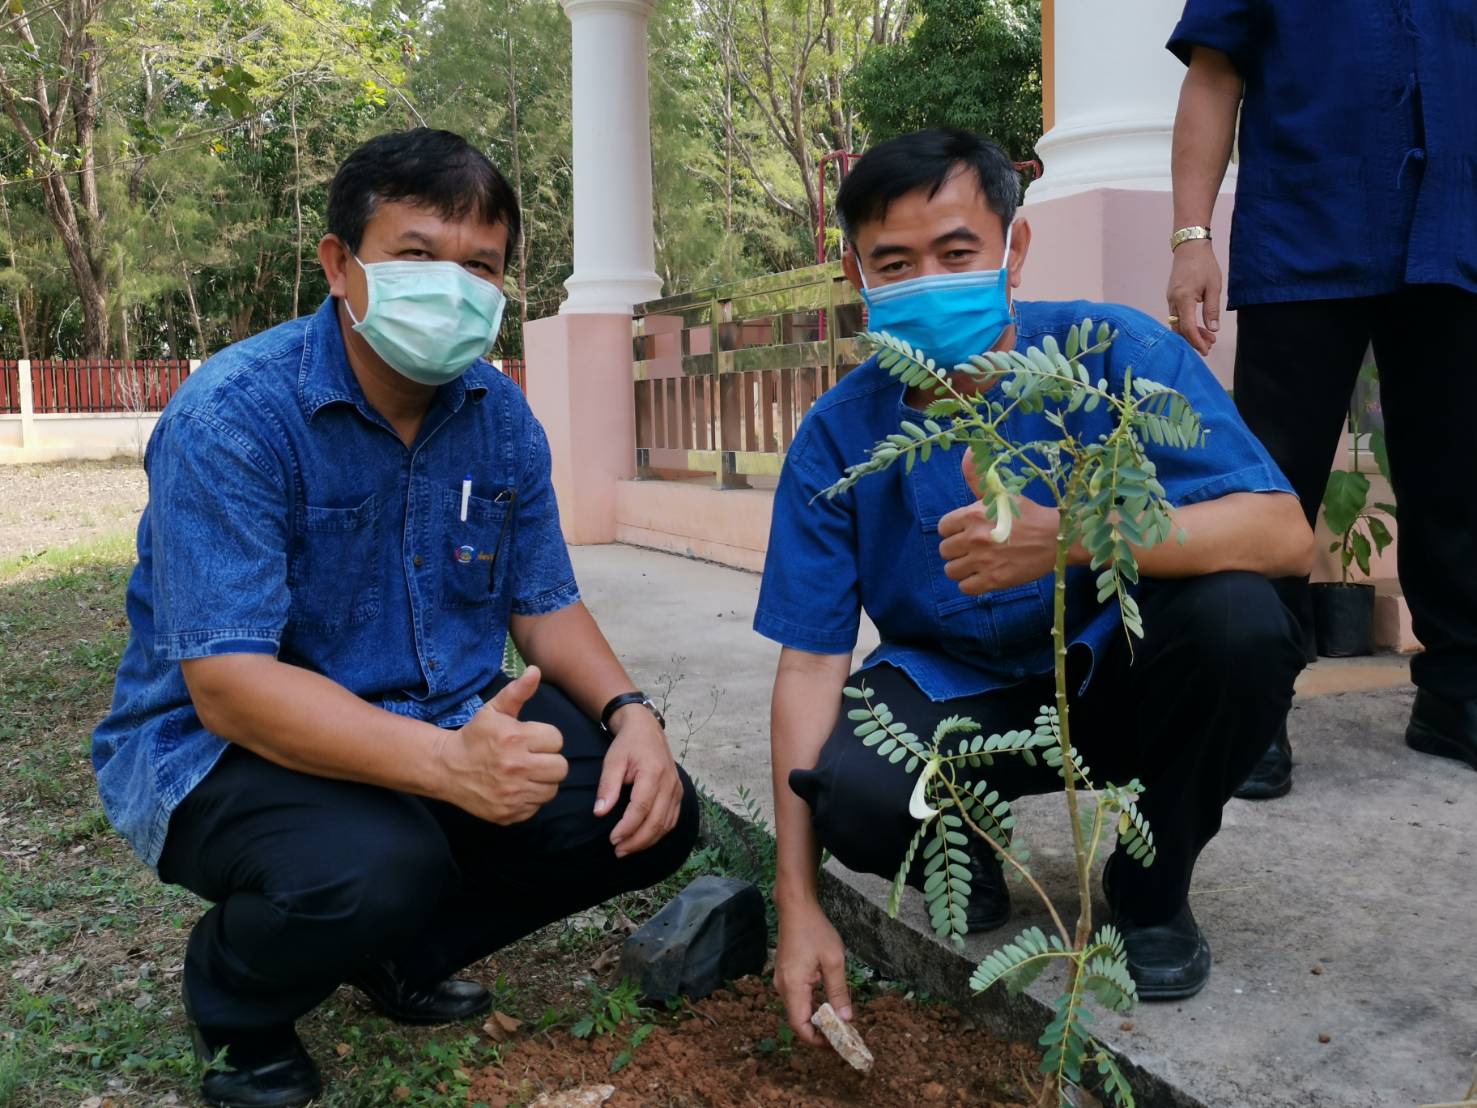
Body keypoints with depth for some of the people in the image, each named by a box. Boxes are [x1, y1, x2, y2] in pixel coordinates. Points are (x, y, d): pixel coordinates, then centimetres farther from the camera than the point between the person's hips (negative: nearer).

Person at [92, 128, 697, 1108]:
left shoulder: (502, 415, -1)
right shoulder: (232, 415, -21)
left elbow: (545, 606, 6)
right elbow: (227, 686, -27)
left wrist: (629, 710, -15)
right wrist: (447, 763, -41)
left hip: (454, 723, 6)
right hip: (224, 744, -6)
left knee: (649, 814, -9)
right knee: (372, 870, -35)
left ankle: (398, 955, 15)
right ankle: (233, 993, 3)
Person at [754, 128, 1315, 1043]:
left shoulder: (1113, 354, -16)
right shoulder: (838, 435, -11)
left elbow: (1285, 534, -25)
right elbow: (811, 661, -11)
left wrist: (1067, 539, -43)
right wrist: (798, 906, -16)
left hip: (1114, 675, 1)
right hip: (952, 692, 0)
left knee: (1239, 618, -31)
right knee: (852, 798, -32)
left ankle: (1153, 889, -1)